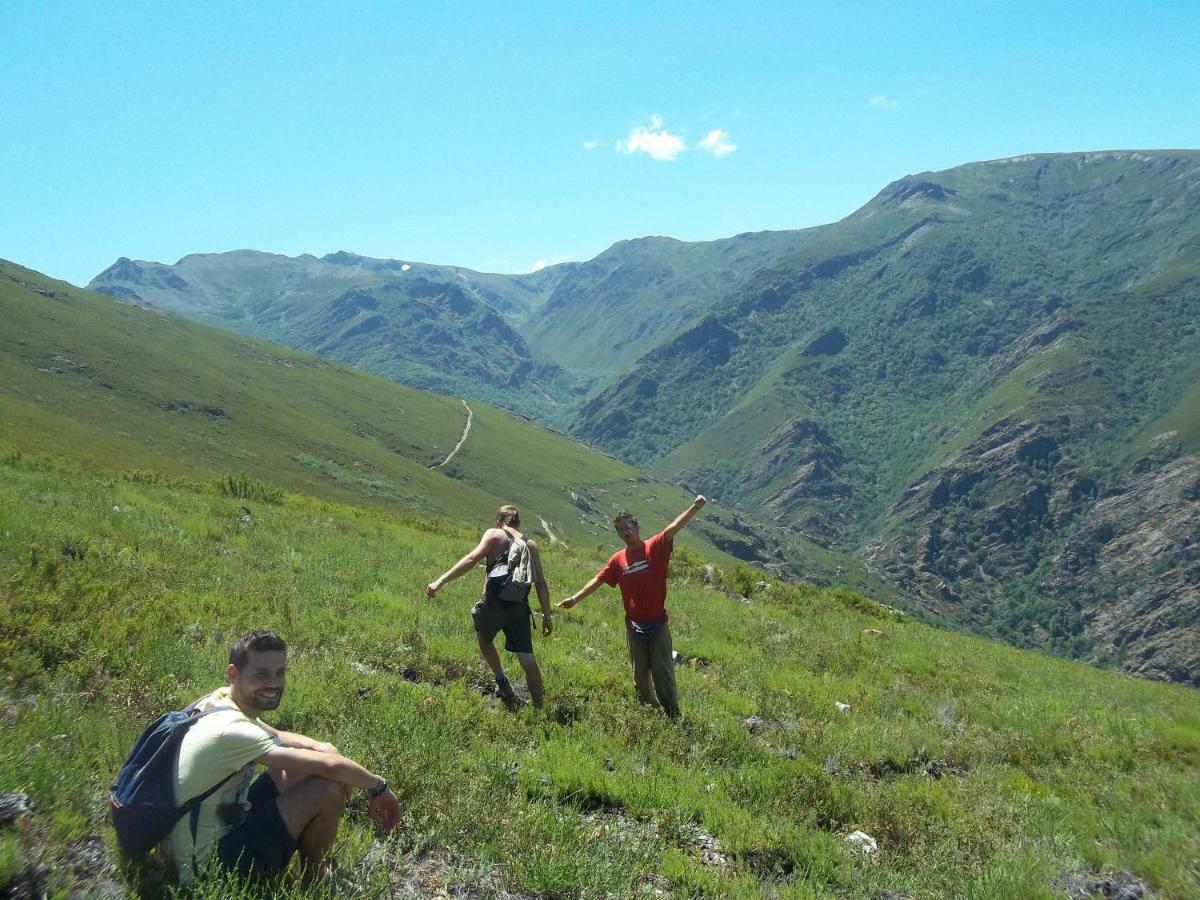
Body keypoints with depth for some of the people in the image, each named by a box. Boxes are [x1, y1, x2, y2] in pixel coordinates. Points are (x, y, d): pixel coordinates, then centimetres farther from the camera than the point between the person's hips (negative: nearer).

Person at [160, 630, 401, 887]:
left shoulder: (221, 700, -2)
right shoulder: (232, 730, -29)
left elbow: (275, 736, 15)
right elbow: (332, 766, -32)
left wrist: (318, 746, -7)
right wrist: (379, 787, -14)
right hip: (210, 864, -9)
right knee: (328, 789, -16)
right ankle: (312, 879, 10)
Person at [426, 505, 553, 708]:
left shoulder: (494, 534, 4)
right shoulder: (530, 545, 15)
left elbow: (472, 559, -12)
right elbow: (541, 583, 11)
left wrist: (441, 581, -16)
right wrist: (547, 616, 16)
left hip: (494, 602, -2)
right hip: (519, 607, 2)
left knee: (484, 640, 28)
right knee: (527, 660, 2)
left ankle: (502, 681, 27)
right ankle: (538, 709, 0)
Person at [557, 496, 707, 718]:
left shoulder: (654, 548, -8)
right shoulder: (618, 559, 3)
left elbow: (672, 529, -22)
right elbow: (598, 580, 9)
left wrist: (694, 507, -36)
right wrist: (575, 598, 5)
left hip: (658, 623, -3)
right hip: (634, 626, 3)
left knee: (663, 671, 1)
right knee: (640, 673, 12)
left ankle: (673, 715, 11)